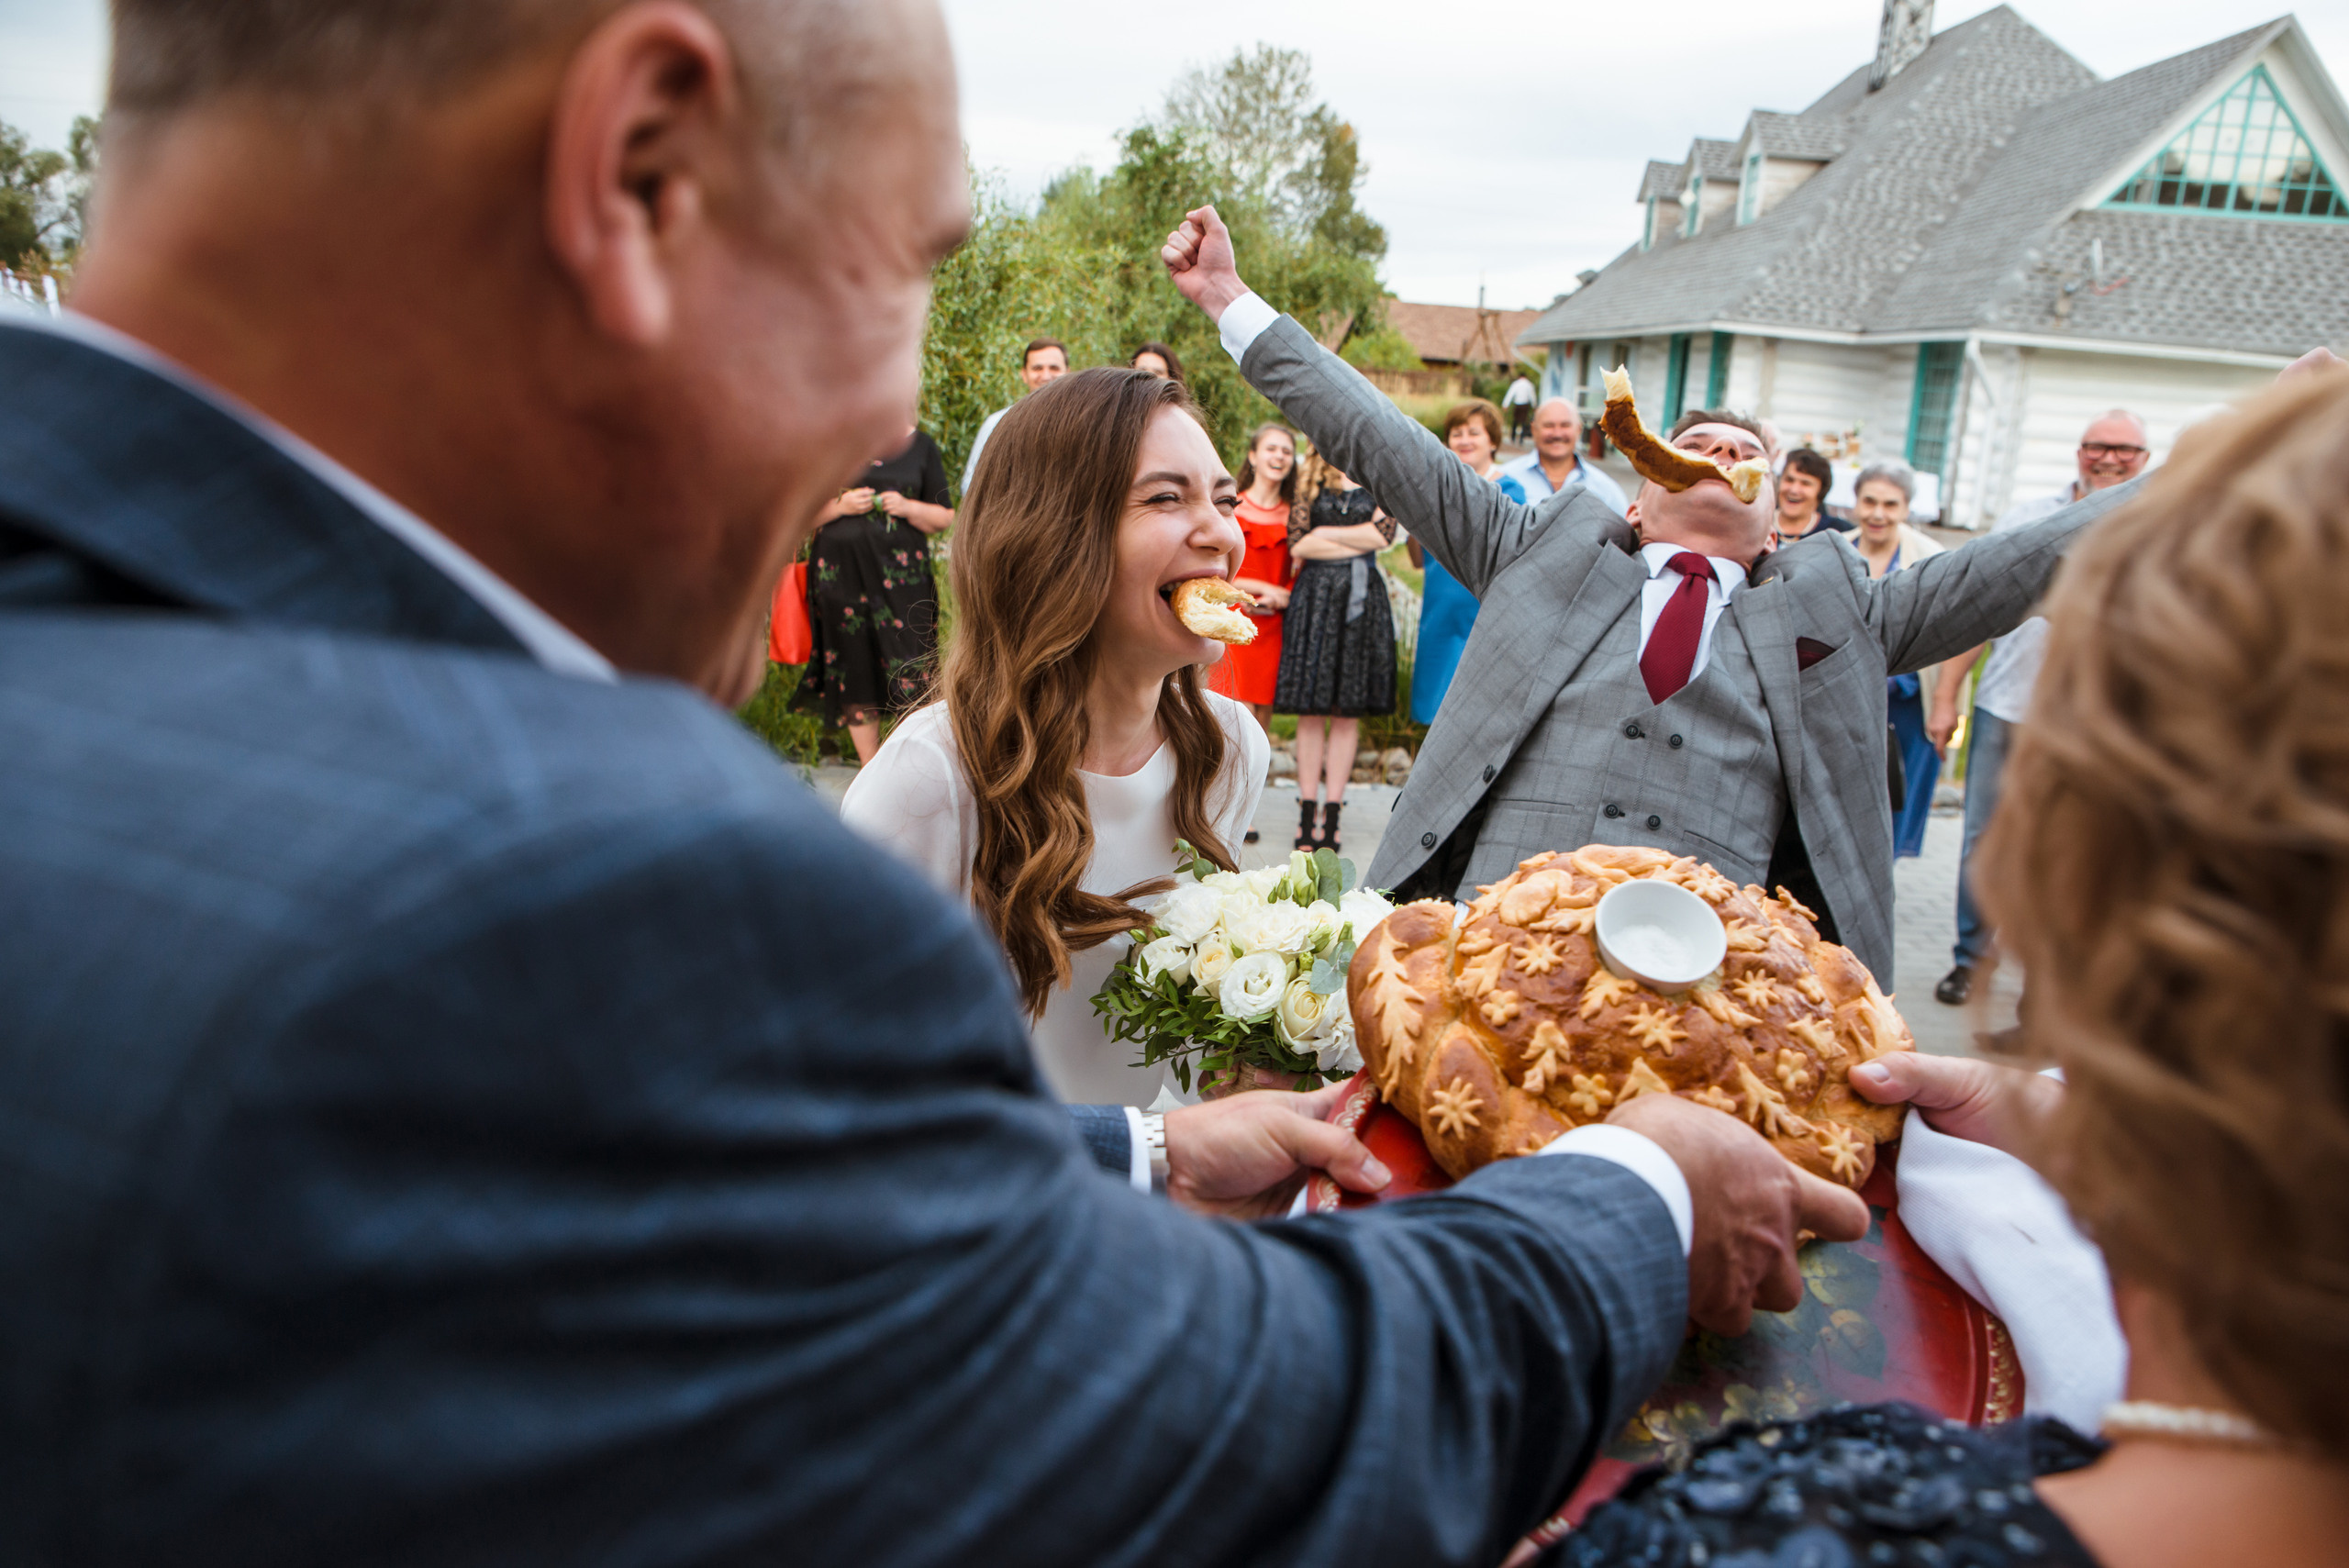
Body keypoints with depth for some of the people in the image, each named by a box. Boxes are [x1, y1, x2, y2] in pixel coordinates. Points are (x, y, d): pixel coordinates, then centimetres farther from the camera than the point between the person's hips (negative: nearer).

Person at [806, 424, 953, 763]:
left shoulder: (920, 445, 10)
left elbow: (945, 517, 10)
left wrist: (907, 508, -8)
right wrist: (840, 505, -10)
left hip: (901, 574, 0)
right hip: (841, 574, 1)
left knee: (910, 670, -9)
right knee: (853, 669, 4)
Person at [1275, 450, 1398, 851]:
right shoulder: (1312, 477, 10)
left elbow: (1384, 532, -7)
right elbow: (1297, 543, -1)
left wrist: (1324, 534, -6)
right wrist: (1357, 543, -6)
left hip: (1362, 597, 0)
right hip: (1315, 596, 0)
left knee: (1348, 712, 1)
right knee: (1311, 710, -1)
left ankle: (1332, 812, 6)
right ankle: (1307, 811, 4)